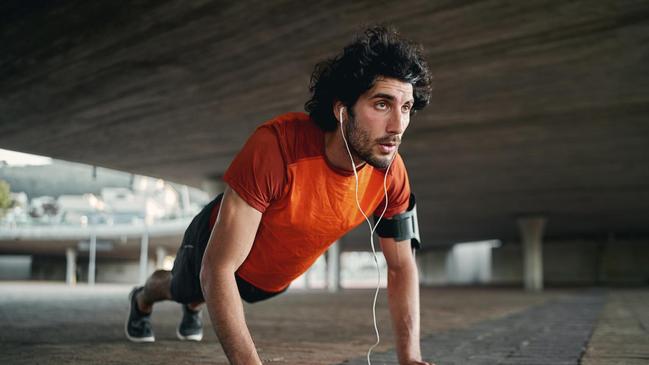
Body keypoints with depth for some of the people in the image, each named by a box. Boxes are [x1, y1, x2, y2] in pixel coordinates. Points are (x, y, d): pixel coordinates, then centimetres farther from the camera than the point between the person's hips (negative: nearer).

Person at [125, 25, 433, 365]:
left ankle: (192, 308, 72)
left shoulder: (392, 174, -30)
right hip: (214, 245, -4)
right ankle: (141, 300, 67)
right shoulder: (277, 146, -46)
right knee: (178, 287, 32)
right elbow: (217, 269, -42)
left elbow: (402, 265, -17)